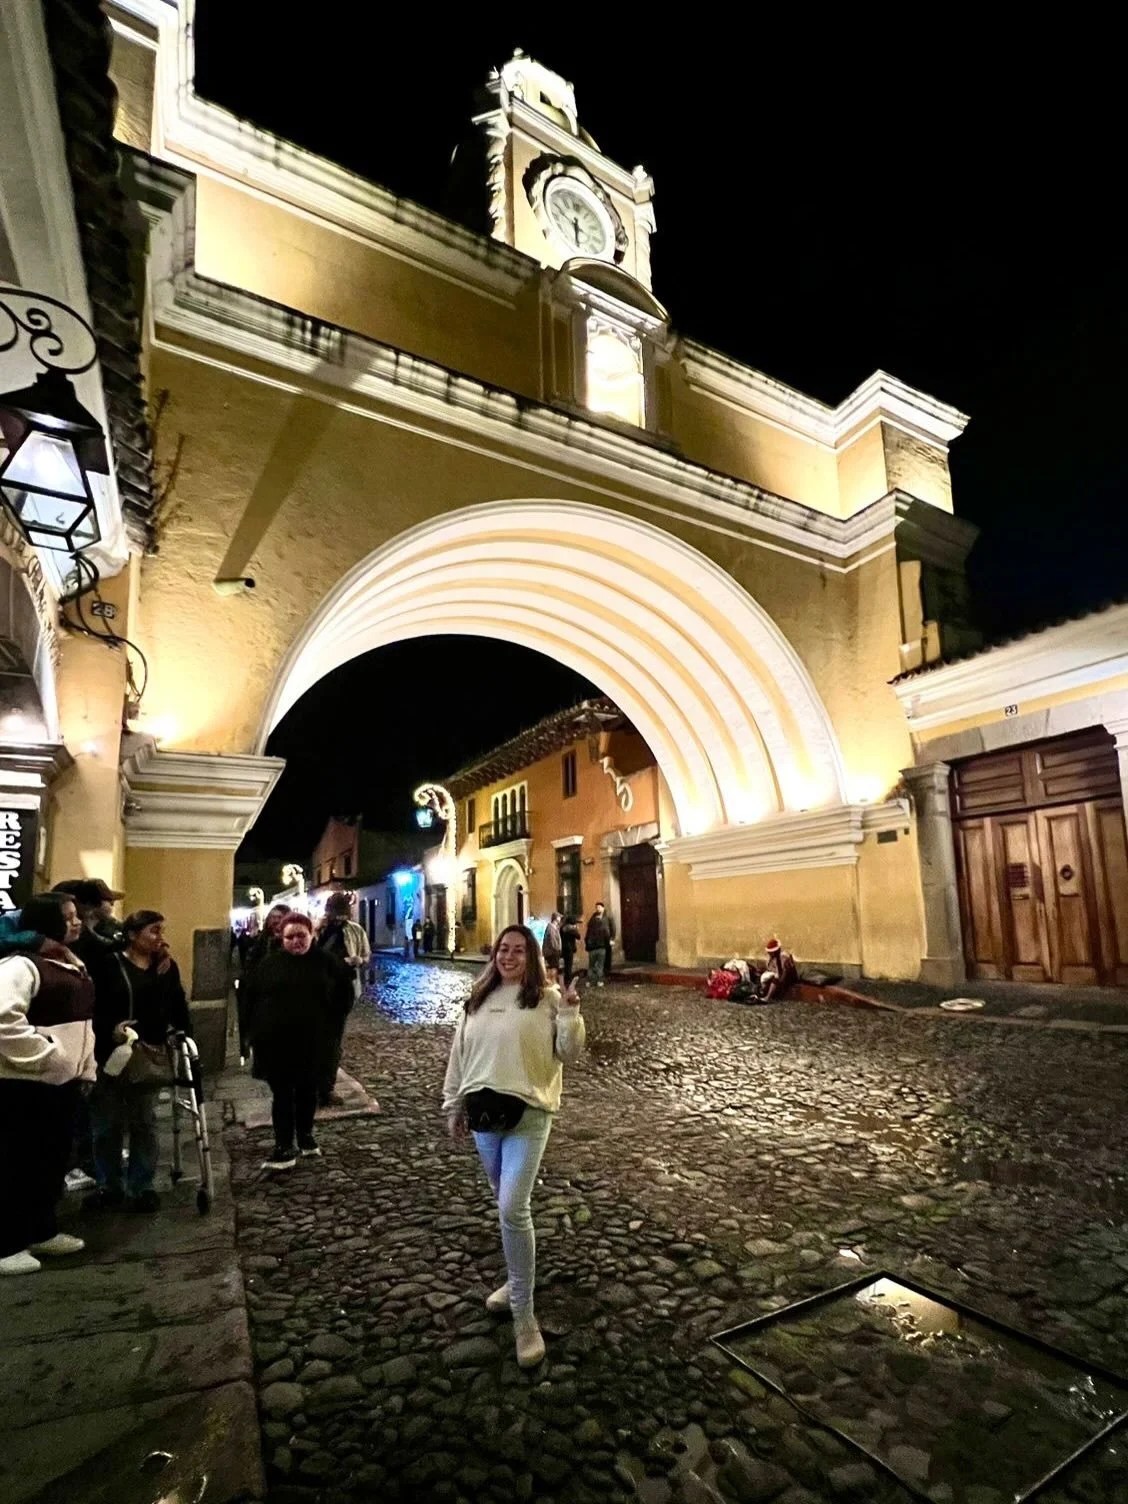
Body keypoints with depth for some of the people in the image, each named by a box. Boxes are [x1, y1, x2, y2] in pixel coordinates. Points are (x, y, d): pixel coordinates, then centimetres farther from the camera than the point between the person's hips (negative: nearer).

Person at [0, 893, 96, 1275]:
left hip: (65, 1080, 9)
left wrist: (86, 1067, 16)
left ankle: (41, 1231, 31)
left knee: (54, 1158, 17)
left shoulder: (73, 966, 13)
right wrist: (45, 1056, -23)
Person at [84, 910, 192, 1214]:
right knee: (108, 1124, 9)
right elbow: (91, 1007, -10)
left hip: (150, 1056, 3)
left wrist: (185, 1034, 0)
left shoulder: (168, 966, 7)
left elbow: (178, 1005, 10)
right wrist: (109, 1029, -24)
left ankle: (141, 1187, 21)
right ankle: (109, 1186, 25)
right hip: (111, 1055, -3)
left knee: (144, 1123, 10)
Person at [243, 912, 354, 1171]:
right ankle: (283, 1148, 11)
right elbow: (250, 999, 5)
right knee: (282, 1095, 4)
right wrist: (255, 1032, 1)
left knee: (308, 1092, 15)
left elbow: (344, 995, 5)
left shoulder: (327, 961, -3)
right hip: (275, 1043, 0)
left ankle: (306, 1136, 33)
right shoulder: (270, 963, -2)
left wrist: (332, 1027, -1)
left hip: (314, 1043, 1)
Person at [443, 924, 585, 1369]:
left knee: (512, 1209, -12)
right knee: (506, 1204, 18)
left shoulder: (547, 999, -6)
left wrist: (570, 1014, -24)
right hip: (483, 1112, 5)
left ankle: (524, 1315, 3)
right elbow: (459, 1054, 13)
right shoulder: (478, 999, 7)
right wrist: (453, 1106, 15)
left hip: (528, 1115, -5)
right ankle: (519, 1280, 40)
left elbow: (568, 1054, -8)